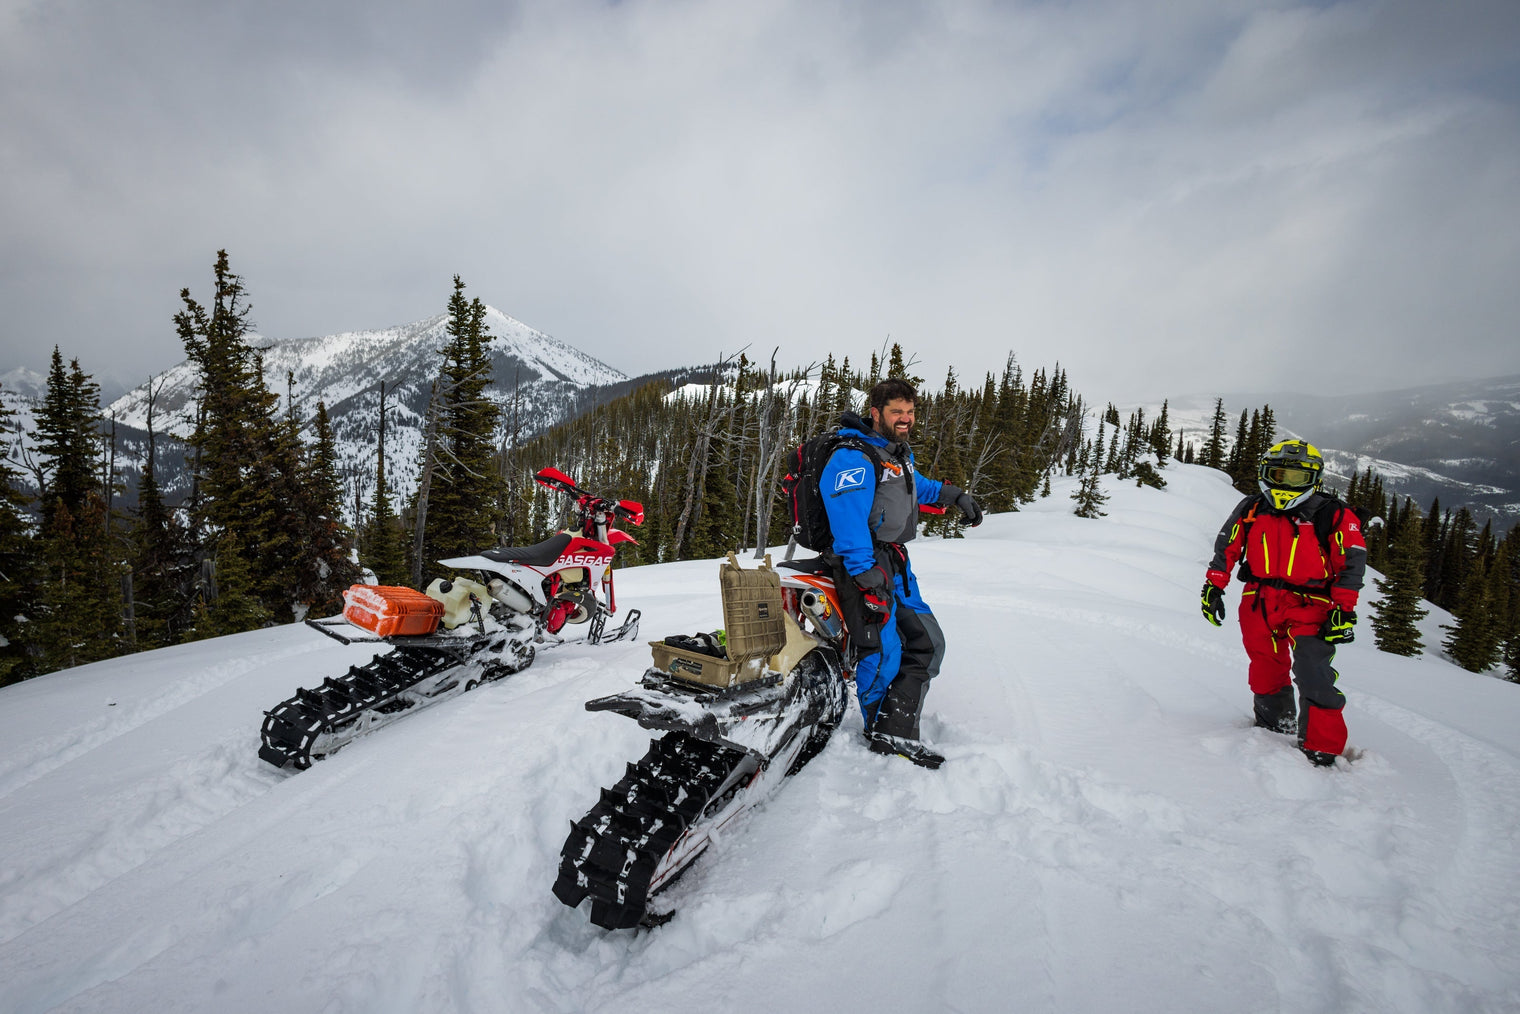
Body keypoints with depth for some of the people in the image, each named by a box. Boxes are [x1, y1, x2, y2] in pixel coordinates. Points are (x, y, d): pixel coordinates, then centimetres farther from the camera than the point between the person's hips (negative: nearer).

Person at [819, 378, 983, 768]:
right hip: (864, 564, -10)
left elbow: (918, 485, 39)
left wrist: (955, 495, 35)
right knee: (884, 651, -12)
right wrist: (865, 574, -31)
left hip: (896, 562, 10)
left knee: (927, 644, 8)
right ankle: (877, 730, 11)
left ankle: (896, 735, 11)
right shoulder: (854, 457, -15)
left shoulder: (900, 453, 16)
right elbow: (847, 517, -25)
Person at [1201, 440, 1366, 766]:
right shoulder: (1250, 509, 6)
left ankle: (1321, 750, -4)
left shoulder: (1333, 516, -2)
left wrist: (1343, 609, -7)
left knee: (1312, 675, -15)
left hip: (1309, 606, -3)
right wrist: (1213, 586, 6)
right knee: (1266, 673, 10)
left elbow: (1352, 563, -2)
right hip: (1259, 602, 3)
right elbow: (1226, 548, 12)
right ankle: (1275, 728, 31)